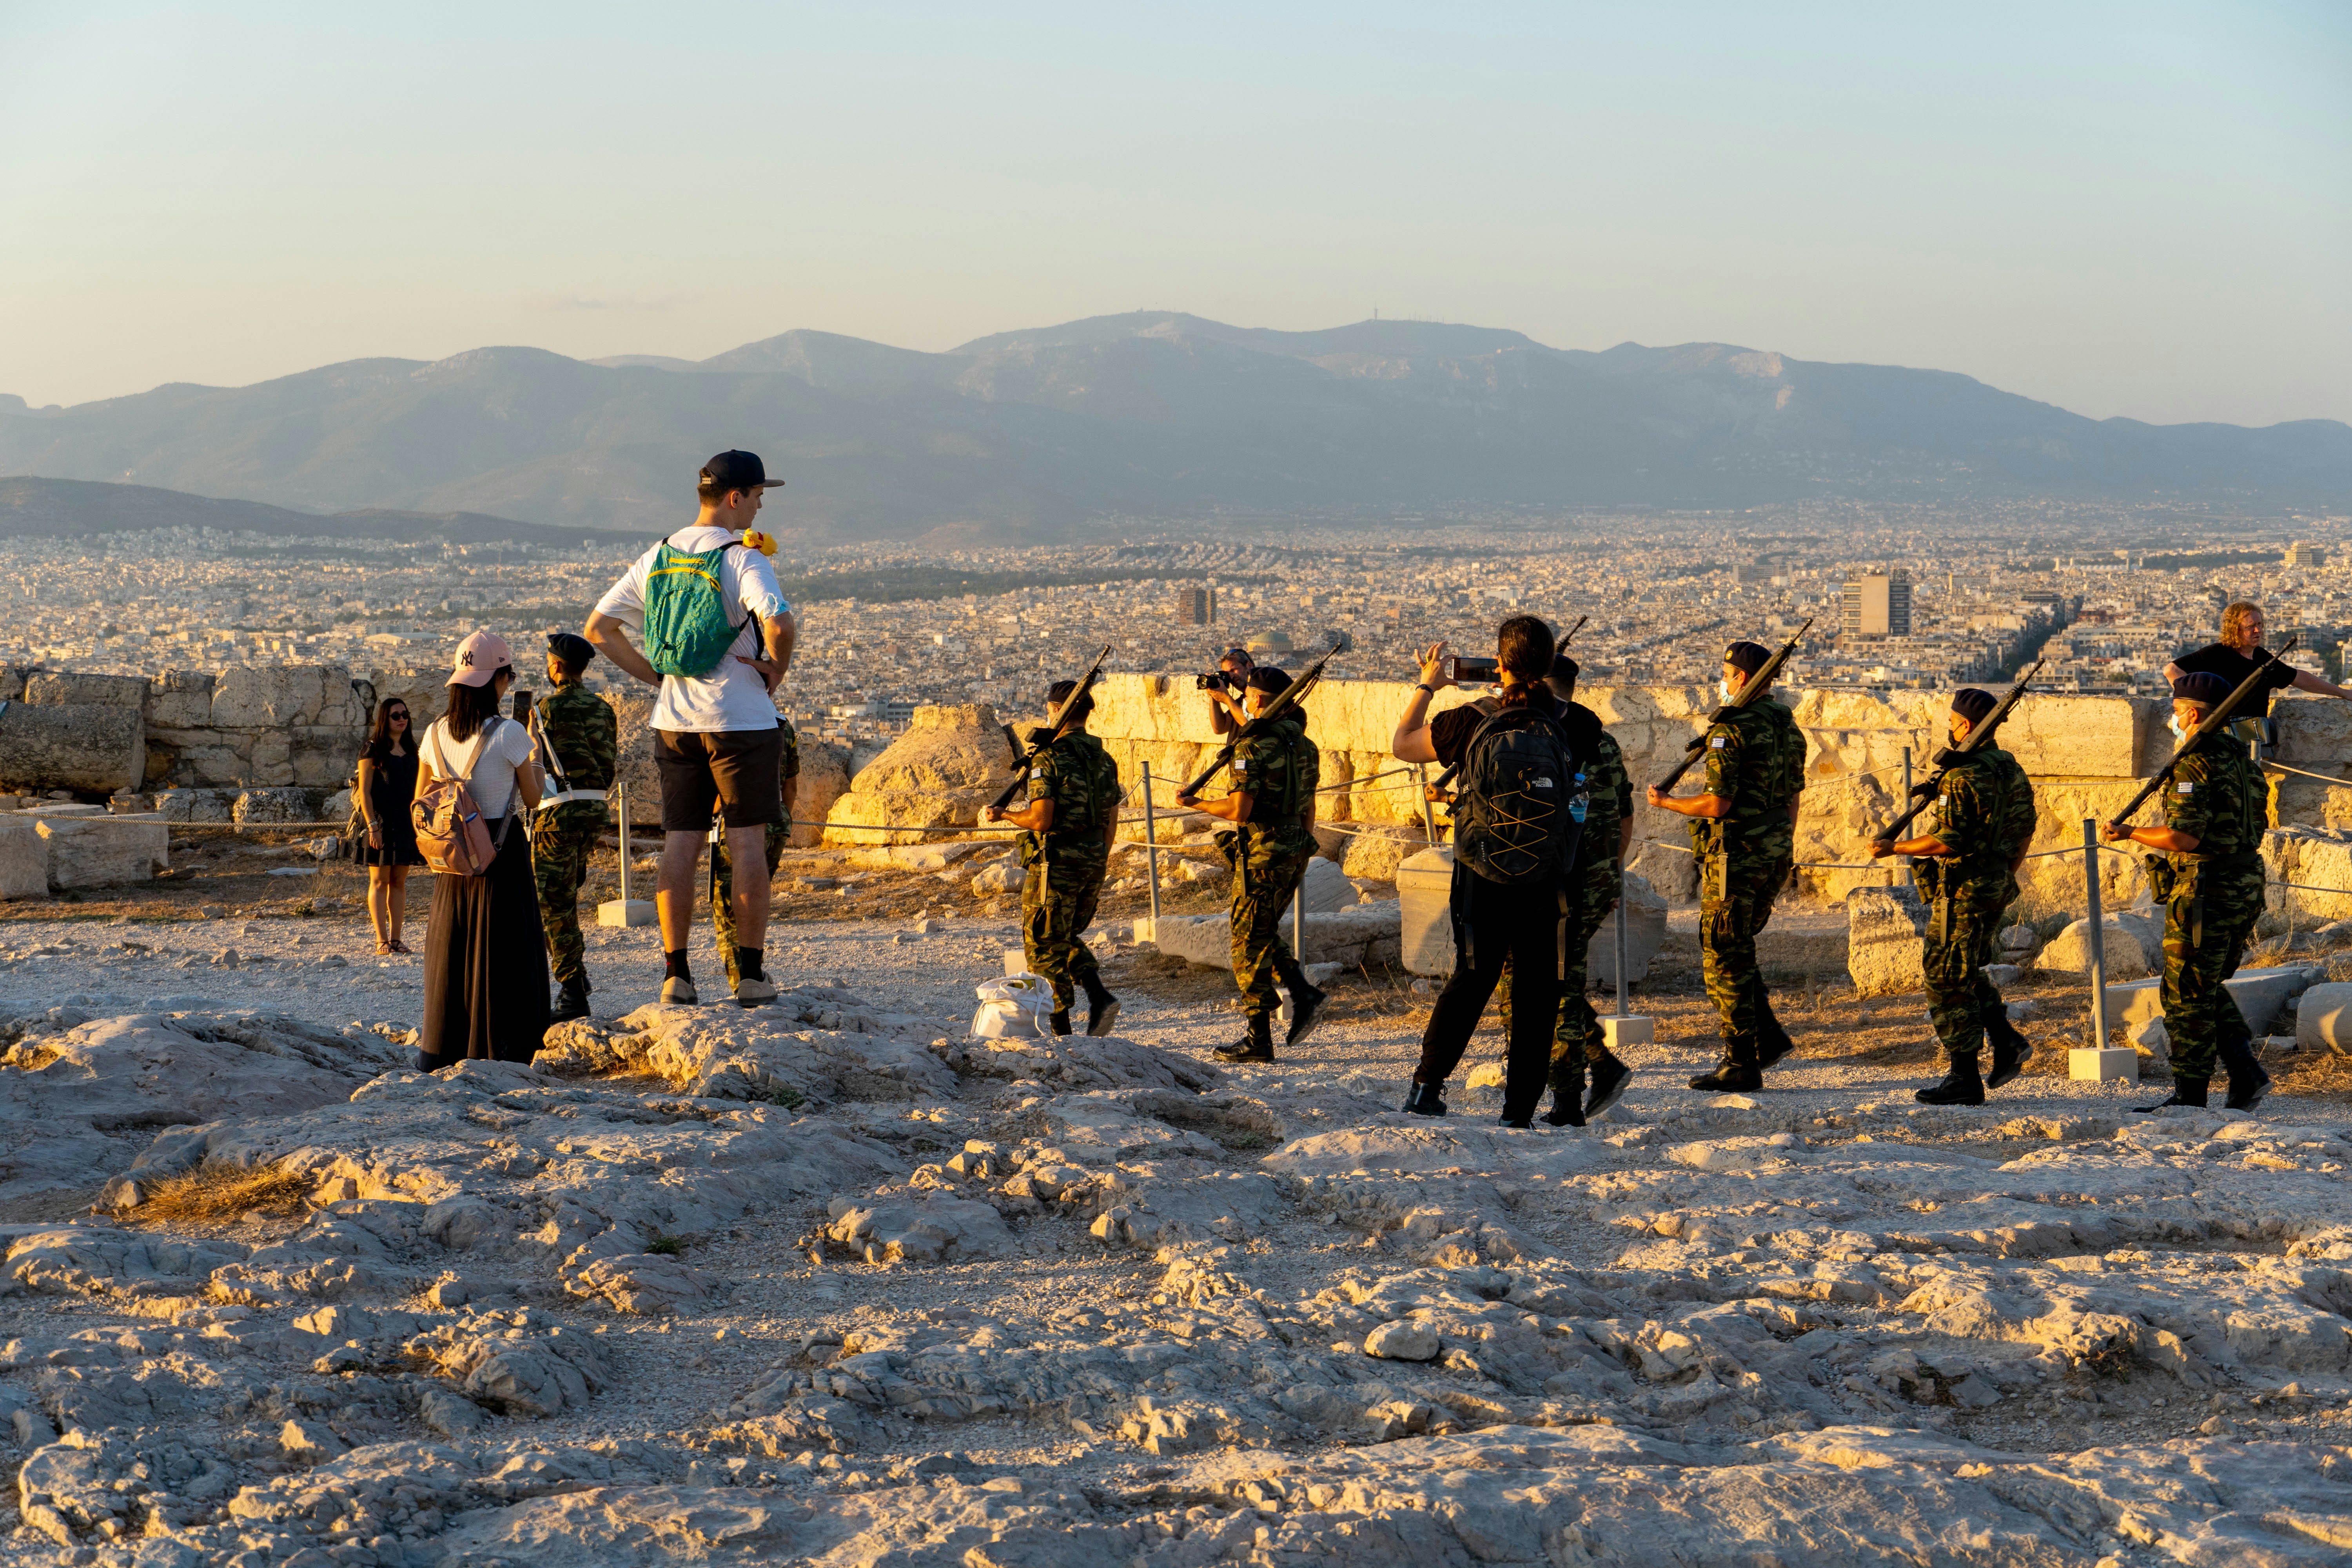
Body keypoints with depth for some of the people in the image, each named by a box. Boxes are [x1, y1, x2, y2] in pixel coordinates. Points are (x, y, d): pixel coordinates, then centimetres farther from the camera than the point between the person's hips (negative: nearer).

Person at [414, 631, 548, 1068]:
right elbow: (532, 799, -5)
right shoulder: (509, 735, -15)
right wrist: (535, 774, 15)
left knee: (450, 947, 13)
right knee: (504, 951, 3)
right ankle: (501, 1049, 2)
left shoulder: (435, 734, -1)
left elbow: (421, 802, 8)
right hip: (503, 854, -5)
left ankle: (437, 1049, 15)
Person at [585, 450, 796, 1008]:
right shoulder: (742, 559, -12)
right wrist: (776, 670, -9)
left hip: (674, 724, 5)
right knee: (746, 843, 1)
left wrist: (656, 676, 10)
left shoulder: (657, 558, 8)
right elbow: (779, 623, -29)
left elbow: (599, 628, 11)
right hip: (741, 721, -5)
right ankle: (750, 974, 1)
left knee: (680, 845, 6)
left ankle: (676, 974, 5)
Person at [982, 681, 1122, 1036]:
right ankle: (1099, 997, 4)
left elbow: (1041, 820, -20)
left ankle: (1060, 1031, 6)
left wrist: (1002, 815, -3)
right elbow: (1111, 822, 12)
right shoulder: (1104, 760, 8)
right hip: (1093, 862, 7)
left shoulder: (1050, 759, -15)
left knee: (1044, 946, 5)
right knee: (1067, 938, 24)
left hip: (1056, 863, -7)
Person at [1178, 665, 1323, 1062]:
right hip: (1296, 851, 8)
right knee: (1264, 934, 23)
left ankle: (1258, 1040, 3)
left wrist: (1195, 804, -6)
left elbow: (1239, 810, -21)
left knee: (1250, 944, 1)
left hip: (1262, 852, -8)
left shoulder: (1253, 748, -16)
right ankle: (1303, 994, 6)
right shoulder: (1304, 746, 9)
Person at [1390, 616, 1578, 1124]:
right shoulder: (1565, 722, -4)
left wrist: (1427, 686, 19)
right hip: (1547, 888, 0)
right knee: (1536, 996, 7)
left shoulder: (1472, 722, -7)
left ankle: (1426, 1085, 10)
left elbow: (1400, 745, 6)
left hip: (1482, 882, 0)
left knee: (1471, 980, 16)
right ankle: (1519, 1111, 7)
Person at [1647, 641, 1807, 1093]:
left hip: (1736, 856, -8)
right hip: (1776, 856, 8)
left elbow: (1718, 804, -20)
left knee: (1725, 958, -1)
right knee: (1736, 951, 20)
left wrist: (1666, 802, -4)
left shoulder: (1731, 728, -16)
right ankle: (1768, 1039, 14)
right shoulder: (1789, 728, 11)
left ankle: (1741, 1066, 1)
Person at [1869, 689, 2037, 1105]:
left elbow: (1948, 841, -23)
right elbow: (2024, 831, 15)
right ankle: (2007, 1042, 15)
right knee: (1965, 972, 24)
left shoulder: (1962, 777, -20)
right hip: (1997, 888, 9)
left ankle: (1964, 1080, 1)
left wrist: (1893, 848, -13)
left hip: (1963, 891, -9)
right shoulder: (2011, 769, 8)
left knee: (1947, 981, -1)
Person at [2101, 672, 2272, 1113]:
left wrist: (2128, 833, -12)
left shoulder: (2194, 766, -17)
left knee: (2188, 997, 1)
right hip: (2245, 891, 9)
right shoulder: (2242, 761, 12)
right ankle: (2247, 1073, 10)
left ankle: (2189, 1094, 5)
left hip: (2203, 894, -9)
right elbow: (2255, 832, 16)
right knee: (2209, 990, 19)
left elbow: (2185, 837, -24)